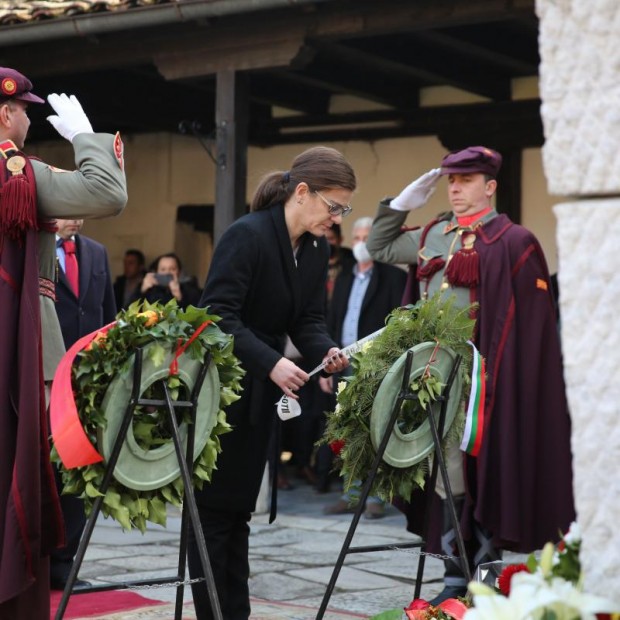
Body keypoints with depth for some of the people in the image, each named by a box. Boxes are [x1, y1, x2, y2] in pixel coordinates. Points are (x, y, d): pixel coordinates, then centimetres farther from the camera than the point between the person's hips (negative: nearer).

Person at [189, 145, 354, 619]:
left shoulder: (317, 250, 4)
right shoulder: (248, 235, -20)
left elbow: (308, 320, 5)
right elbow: (220, 315, -25)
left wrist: (327, 352, -16)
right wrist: (272, 363, -34)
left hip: (259, 393, 8)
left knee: (240, 508, 11)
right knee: (214, 508, -2)